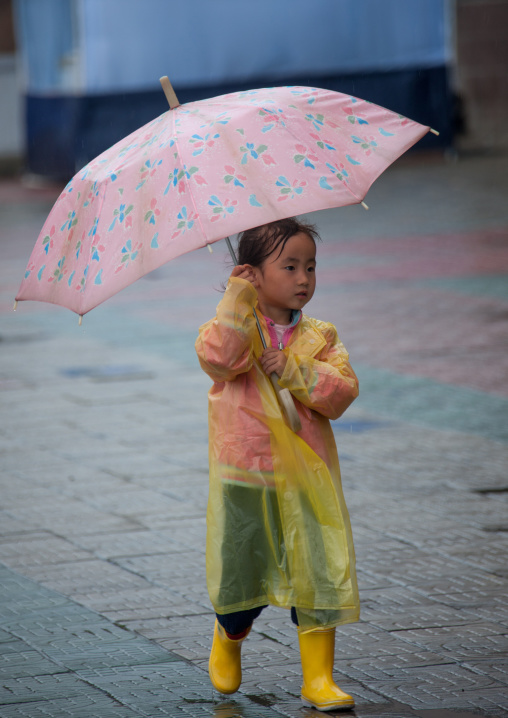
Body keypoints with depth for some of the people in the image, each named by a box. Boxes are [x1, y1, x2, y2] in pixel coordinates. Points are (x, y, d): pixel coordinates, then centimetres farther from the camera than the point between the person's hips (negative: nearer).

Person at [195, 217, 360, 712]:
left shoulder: (318, 338, 6)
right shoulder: (236, 329, -3)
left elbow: (342, 391, -7)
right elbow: (217, 358, -26)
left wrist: (294, 371, -18)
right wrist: (238, 301, -27)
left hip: (307, 481, 2)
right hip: (244, 478, -2)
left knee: (319, 574, -4)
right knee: (241, 578, 7)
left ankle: (318, 677, 5)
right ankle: (227, 641, 40)